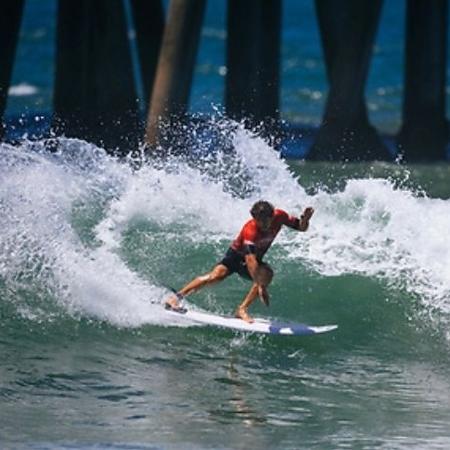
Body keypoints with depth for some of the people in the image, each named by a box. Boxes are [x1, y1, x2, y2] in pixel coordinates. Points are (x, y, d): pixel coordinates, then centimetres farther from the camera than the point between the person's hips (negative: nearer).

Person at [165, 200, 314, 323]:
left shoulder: (279, 216, -21)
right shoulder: (251, 230, -37)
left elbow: (301, 227, -7)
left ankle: (242, 309, -23)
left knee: (266, 274, -28)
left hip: (254, 257, 4)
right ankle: (176, 297, -17)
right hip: (236, 255, -4)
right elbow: (250, 260, -47)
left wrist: (305, 219, -32)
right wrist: (260, 286, -55)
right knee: (217, 275, -26)